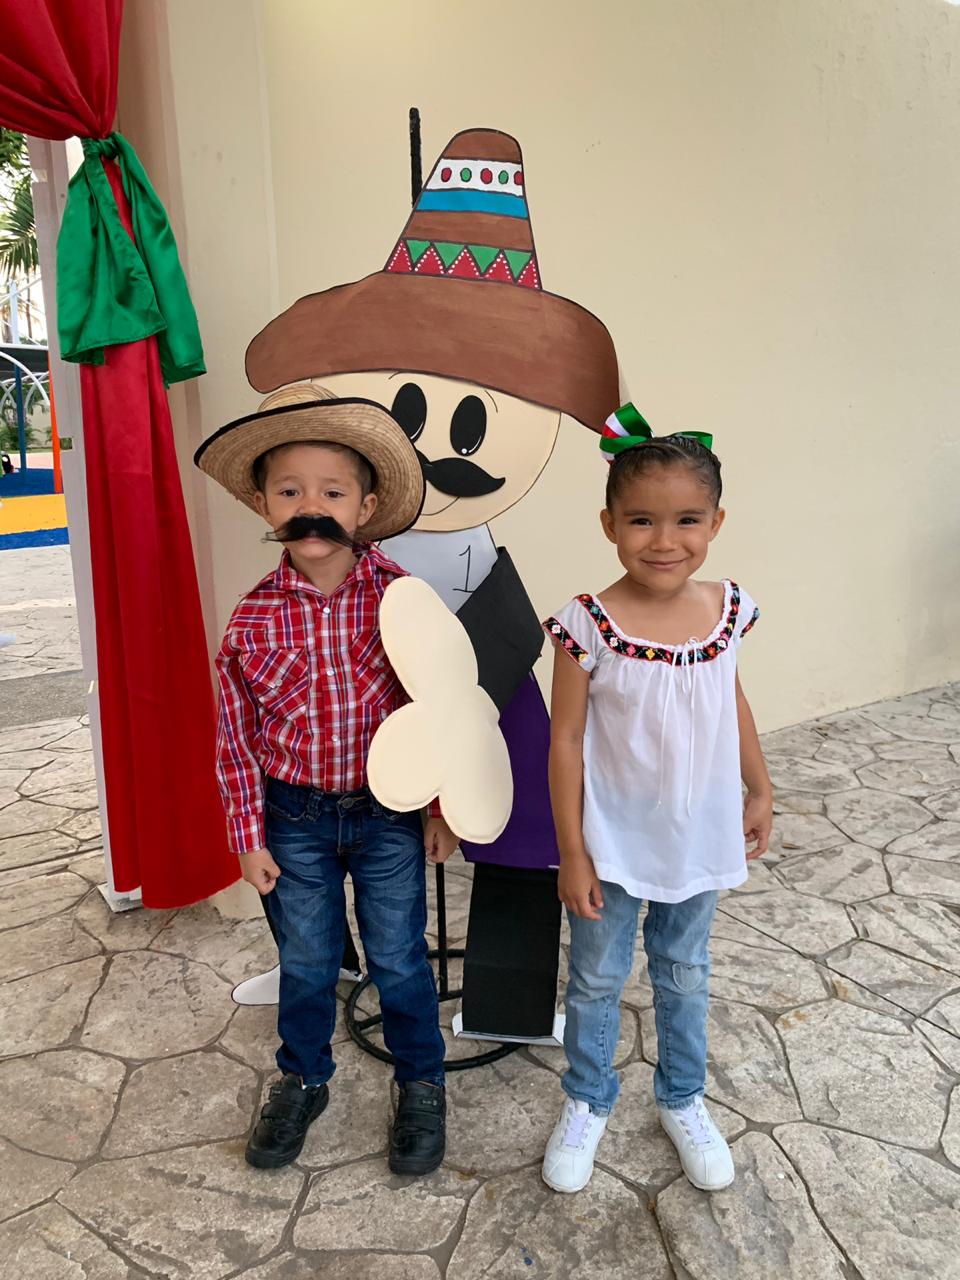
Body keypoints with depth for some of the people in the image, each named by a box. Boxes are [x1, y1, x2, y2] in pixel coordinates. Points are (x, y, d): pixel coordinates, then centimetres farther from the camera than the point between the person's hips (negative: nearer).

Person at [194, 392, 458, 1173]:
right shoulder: (253, 618, -11)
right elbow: (239, 737, -3)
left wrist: (443, 808, -1)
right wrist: (249, 837, 0)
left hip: (388, 810, -1)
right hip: (295, 816, 1)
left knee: (399, 958, 15)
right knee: (306, 962, 20)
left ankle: (422, 1084, 40)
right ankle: (303, 1080, 46)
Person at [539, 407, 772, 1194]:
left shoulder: (728, 610, -11)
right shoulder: (590, 626, -23)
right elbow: (566, 741, -16)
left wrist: (760, 789, 13)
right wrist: (572, 854, -12)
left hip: (699, 839, 4)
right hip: (613, 845, -3)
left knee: (686, 975, 24)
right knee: (596, 981, 18)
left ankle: (683, 1101, 49)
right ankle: (587, 1104, 45)